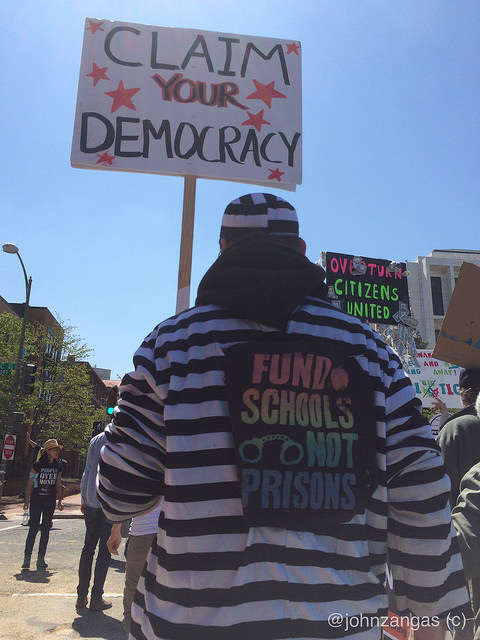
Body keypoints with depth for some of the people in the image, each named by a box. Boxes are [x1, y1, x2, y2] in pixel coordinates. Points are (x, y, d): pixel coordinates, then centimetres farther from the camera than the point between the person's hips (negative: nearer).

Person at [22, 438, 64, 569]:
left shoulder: (58, 466, 3)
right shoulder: (37, 465, -8)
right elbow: (30, 483, -3)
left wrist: (60, 501, 4)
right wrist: (27, 500, -6)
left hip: (50, 502, 4)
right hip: (36, 501, -4)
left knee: (46, 529, 7)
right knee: (33, 528, -4)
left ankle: (41, 558, 16)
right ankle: (27, 557, 6)